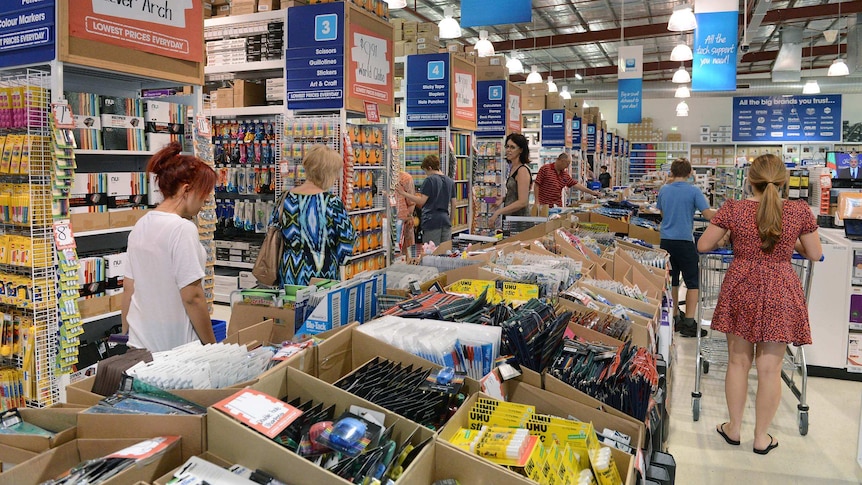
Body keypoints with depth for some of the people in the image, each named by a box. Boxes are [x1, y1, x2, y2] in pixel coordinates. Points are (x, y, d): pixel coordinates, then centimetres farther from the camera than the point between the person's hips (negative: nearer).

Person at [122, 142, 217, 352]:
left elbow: (128, 288, 11)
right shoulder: (182, 229, -17)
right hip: (175, 348, -8)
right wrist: (212, 346, -11)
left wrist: (127, 335, 20)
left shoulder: (140, 226, 6)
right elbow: (192, 297, -19)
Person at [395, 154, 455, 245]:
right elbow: (453, 205, 13)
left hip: (431, 221, -6)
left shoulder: (430, 180, -6)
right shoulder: (450, 182, 12)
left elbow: (421, 201, -12)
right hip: (445, 221, 6)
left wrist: (403, 193, -8)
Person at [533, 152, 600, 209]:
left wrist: (591, 192, 15)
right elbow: (536, 185, -8)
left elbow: (575, 184, 17)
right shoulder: (545, 168, -6)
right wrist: (537, 201, -14)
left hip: (558, 206, 6)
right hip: (544, 205, -6)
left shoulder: (565, 174, 12)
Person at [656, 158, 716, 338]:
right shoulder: (693, 191, -8)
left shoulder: (663, 190, 4)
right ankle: (689, 323, 0)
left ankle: (675, 317, 24)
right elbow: (708, 215, -11)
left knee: (672, 281, 15)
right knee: (692, 282, 4)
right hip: (684, 241, -4)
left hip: (666, 240, 5)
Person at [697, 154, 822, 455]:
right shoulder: (800, 211, -6)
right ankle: (761, 437, 21)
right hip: (781, 294, 0)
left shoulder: (733, 210, -8)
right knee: (769, 368, 8)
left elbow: (702, 246, 0)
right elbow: (815, 254, 7)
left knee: (738, 361, 13)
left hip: (741, 291, 0)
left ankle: (734, 429, 25)